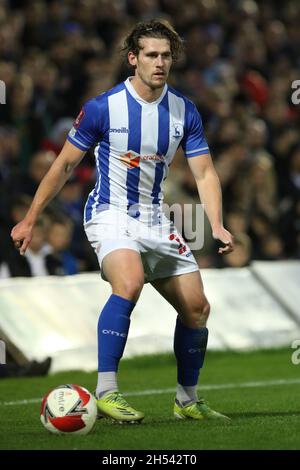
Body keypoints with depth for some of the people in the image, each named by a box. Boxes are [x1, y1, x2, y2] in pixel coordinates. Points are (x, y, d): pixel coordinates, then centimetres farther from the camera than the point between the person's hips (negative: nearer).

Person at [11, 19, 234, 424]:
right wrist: (30, 220, 0)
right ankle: (106, 391, -31)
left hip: (155, 219, 5)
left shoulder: (184, 112, 0)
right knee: (129, 284, -33)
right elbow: (64, 165, -2)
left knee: (197, 308, 2)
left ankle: (187, 401, 21)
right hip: (110, 213, -5)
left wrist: (217, 226, -14)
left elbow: (204, 173, 3)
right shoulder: (103, 108, -11)